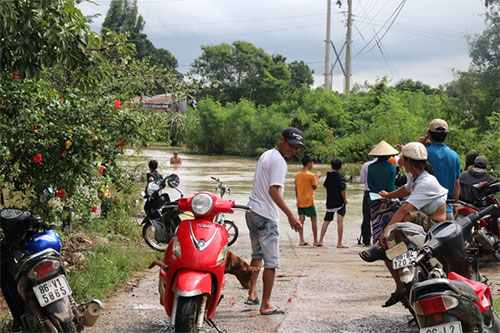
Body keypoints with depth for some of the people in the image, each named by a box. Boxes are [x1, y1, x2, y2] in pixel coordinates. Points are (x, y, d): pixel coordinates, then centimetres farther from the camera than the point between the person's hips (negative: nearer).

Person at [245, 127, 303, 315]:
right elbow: (273, 190, -24)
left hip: (252, 212, 10)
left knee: (257, 255, 21)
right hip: (266, 216, -10)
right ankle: (266, 305, 0)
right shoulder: (279, 161, -14)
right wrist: (290, 215, -27)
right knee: (271, 262, -3)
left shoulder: (265, 155, 16)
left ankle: (252, 295, 21)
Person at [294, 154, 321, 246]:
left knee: (301, 220, 5)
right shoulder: (311, 175, -13)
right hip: (309, 202, -5)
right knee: (314, 220, 4)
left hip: (300, 202, 5)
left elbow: (296, 188, 10)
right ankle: (315, 241, 7)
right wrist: (317, 177, 7)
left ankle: (301, 240, -1)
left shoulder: (297, 175, 4)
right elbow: (315, 187, -4)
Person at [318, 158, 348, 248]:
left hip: (330, 202, 5)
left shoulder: (328, 176, 6)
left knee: (326, 221, 13)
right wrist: (345, 199, -9)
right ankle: (339, 243, -8)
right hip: (339, 202, -5)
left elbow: (325, 185, 22)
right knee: (340, 221, -5)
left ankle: (320, 241, 9)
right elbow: (342, 189, -20)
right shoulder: (341, 176, -9)